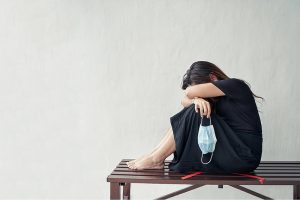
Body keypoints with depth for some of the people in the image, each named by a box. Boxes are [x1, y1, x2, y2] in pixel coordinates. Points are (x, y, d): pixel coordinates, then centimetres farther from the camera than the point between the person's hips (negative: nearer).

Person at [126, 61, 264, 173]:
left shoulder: (236, 85, -10)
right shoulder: (218, 96, 15)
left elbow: (190, 92, -17)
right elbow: (185, 101, 6)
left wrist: (194, 95, 6)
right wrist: (197, 100, -16)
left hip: (244, 157, -8)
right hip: (228, 150, 8)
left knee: (194, 114, -17)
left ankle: (156, 159, -11)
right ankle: (156, 154, -3)